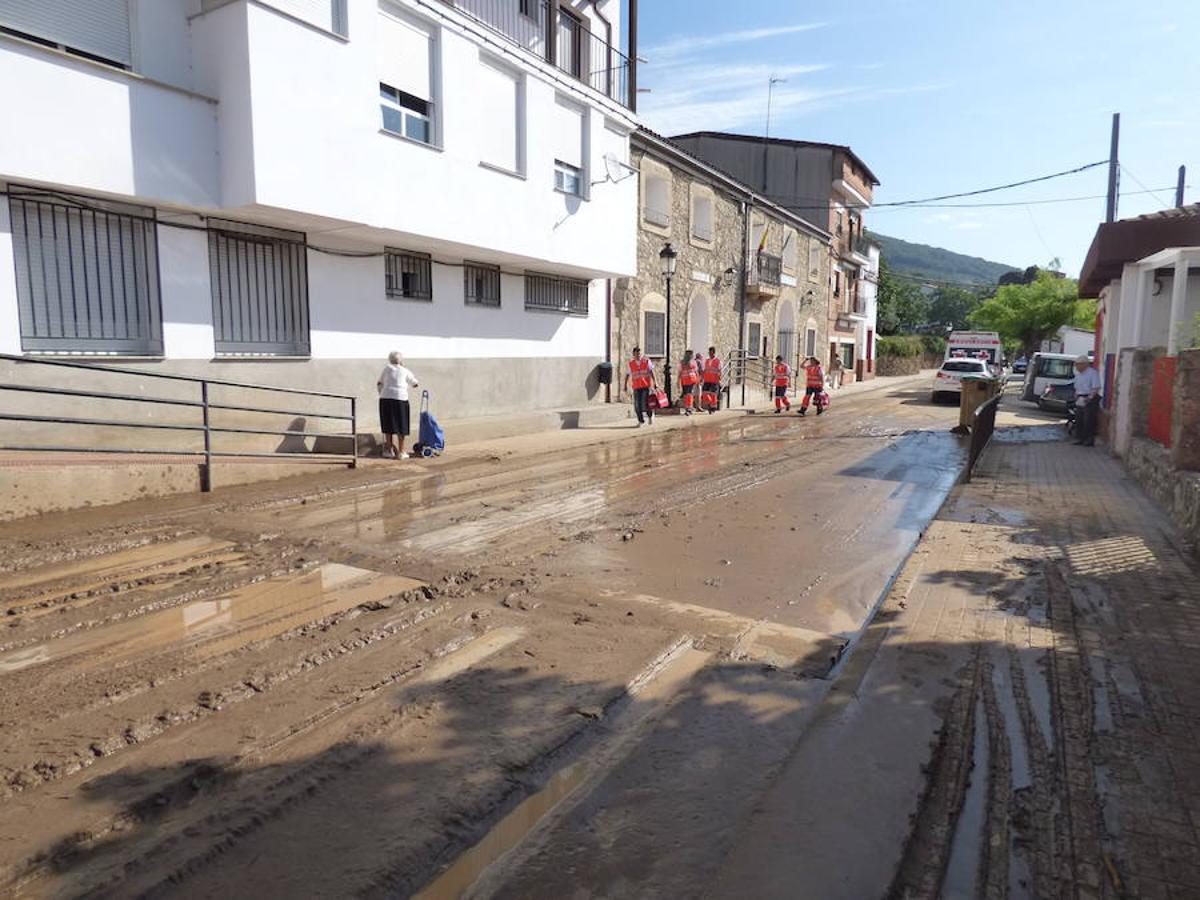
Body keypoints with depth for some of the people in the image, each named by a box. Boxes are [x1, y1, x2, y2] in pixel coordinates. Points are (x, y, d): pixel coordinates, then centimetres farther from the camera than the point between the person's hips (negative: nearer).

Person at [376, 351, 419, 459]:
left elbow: (379, 383, 18)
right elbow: (415, 384, 21)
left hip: (385, 398, 2)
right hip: (400, 399, -2)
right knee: (401, 426, 6)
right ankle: (401, 452, 8)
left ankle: (389, 450, 14)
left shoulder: (387, 368, 11)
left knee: (388, 426, 11)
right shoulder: (405, 371, 8)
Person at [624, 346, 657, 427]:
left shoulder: (646, 361, 1)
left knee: (645, 403, -10)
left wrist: (655, 382, -8)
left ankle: (650, 416, 18)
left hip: (646, 386, -2)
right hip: (636, 387, 2)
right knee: (637, 405, -2)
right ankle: (641, 421, 13)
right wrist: (625, 385, 7)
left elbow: (651, 372, -1)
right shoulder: (631, 363, 6)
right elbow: (628, 374, 12)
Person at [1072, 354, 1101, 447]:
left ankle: (1090, 440, -3)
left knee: (1089, 422, -8)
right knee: (1080, 421, 8)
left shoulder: (1093, 373, -9)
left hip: (1090, 400, -8)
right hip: (1080, 400, 8)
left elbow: (1096, 388, -15)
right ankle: (1082, 439, 15)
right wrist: (1076, 397, 6)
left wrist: (1088, 399, -21)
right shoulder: (1078, 374, 16)